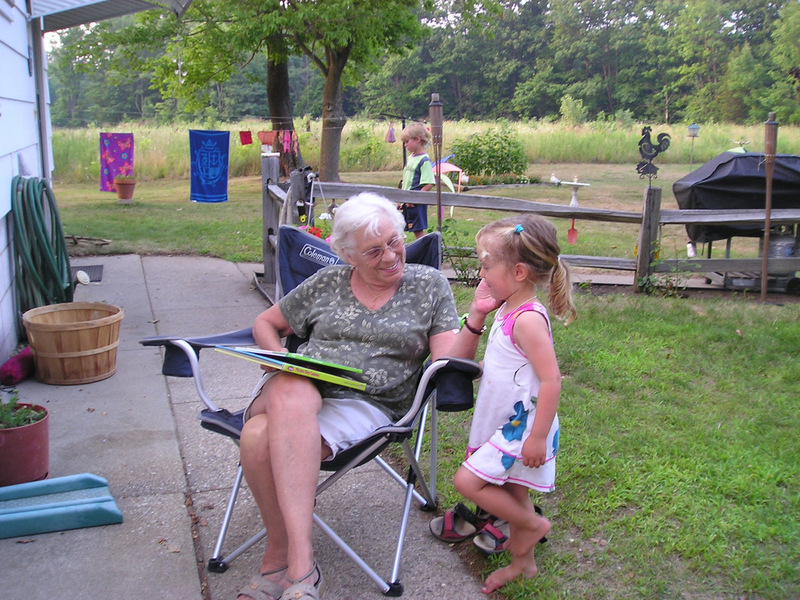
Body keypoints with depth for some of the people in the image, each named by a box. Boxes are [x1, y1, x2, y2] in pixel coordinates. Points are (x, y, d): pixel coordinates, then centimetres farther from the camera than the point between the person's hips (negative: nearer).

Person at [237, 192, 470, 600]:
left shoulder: (429, 285, 11)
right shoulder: (326, 283, 15)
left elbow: (447, 362, 1)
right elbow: (265, 323, 25)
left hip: (366, 404, -3)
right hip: (299, 385, 3)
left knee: (263, 440, -32)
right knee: (293, 397, -38)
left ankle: (279, 559, -18)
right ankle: (301, 566, -31)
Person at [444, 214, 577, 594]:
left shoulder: (527, 319, -25)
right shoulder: (507, 309, 5)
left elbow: (551, 380, -28)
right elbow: (460, 357, 20)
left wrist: (538, 436, -25)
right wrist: (477, 314, 8)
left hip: (522, 427, -9)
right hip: (507, 423, 9)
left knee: (467, 480, -10)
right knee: (511, 491, 20)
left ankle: (534, 524, 10)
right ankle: (522, 562, 38)